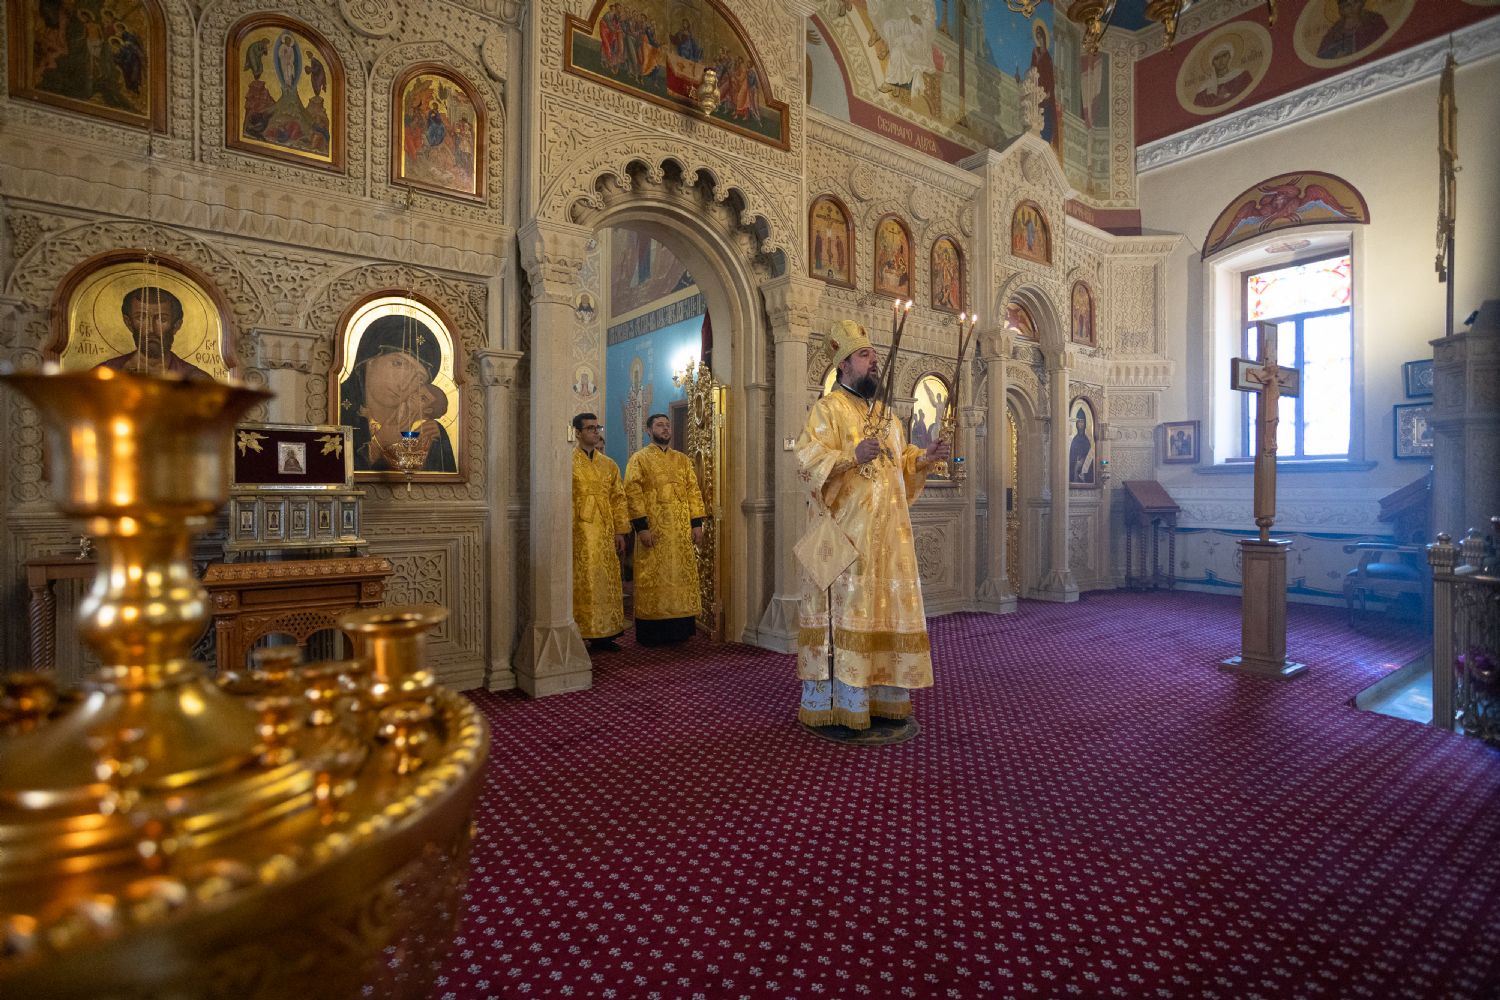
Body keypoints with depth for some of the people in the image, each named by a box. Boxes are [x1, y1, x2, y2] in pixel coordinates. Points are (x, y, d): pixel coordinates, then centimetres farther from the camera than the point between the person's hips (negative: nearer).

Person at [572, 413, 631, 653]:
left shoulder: (609, 465, 13)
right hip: (578, 533, -5)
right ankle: (578, 636, 5)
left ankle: (604, 633, 15)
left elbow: (618, 499, 11)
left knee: (607, 582, 6)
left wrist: (620, 532, 4)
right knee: (582, 584, -3)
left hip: (605, 534, 5)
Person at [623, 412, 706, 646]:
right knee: (653, 578, -3)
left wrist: (697, 523, 2)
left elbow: (693, 491, 12)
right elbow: (633, 493, -7)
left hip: (681, 530, 5)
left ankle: (680, 630, 15)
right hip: (653, 529, -4)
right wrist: (641, 526, -16)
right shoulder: (639, 458, 1)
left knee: (682, 575, 6)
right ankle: (652, 633, 6)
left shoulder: (682, 459, 15)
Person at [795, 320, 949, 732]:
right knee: (845, 607, -8)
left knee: (887, 606, 8)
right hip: (847, 531, -7)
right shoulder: (827, 408, -2)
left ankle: (881, 696, 18)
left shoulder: (887, 415, 21)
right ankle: (834, 702, 1)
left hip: (888, 532, 8)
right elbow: (808, 461, -13)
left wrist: (924, 458, 7)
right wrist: (852, 457, -27)